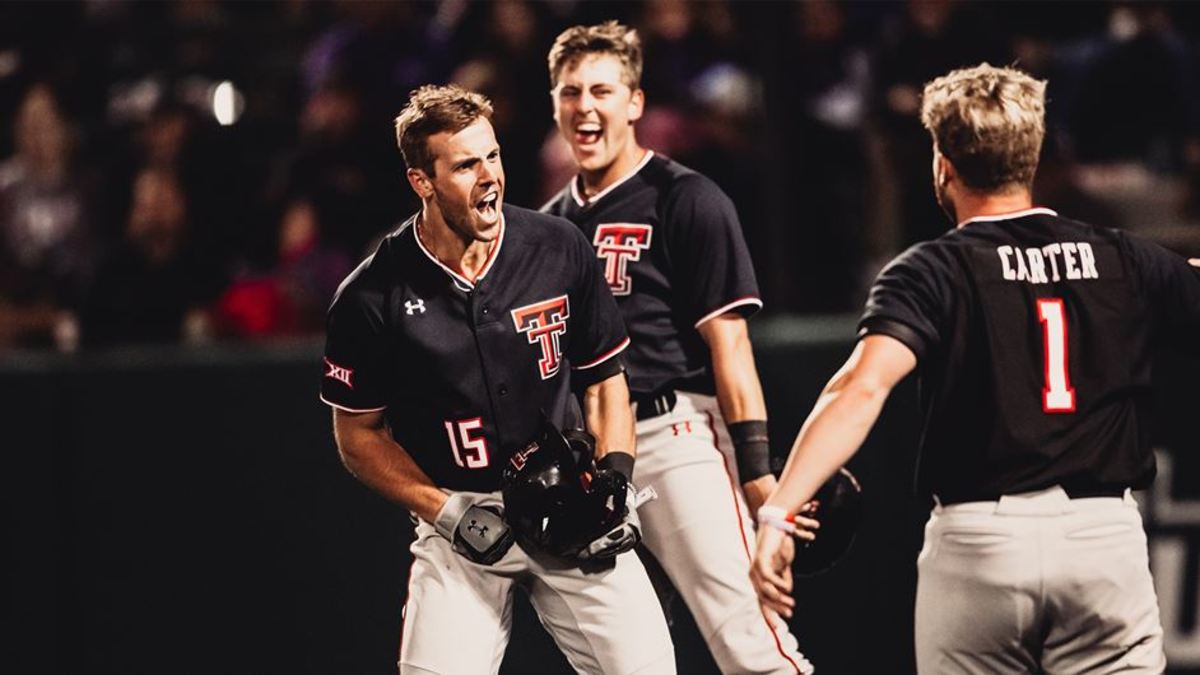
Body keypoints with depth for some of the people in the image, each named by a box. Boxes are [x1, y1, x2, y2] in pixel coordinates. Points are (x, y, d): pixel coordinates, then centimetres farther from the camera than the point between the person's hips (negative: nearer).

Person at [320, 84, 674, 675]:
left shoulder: (559, 251, -3)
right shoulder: (373, 297, -8)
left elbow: (604, 378, 10)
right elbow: (358, 434, 2)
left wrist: (615, 474, -5)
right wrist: (447, 513, -9)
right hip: (458, 515, -1)